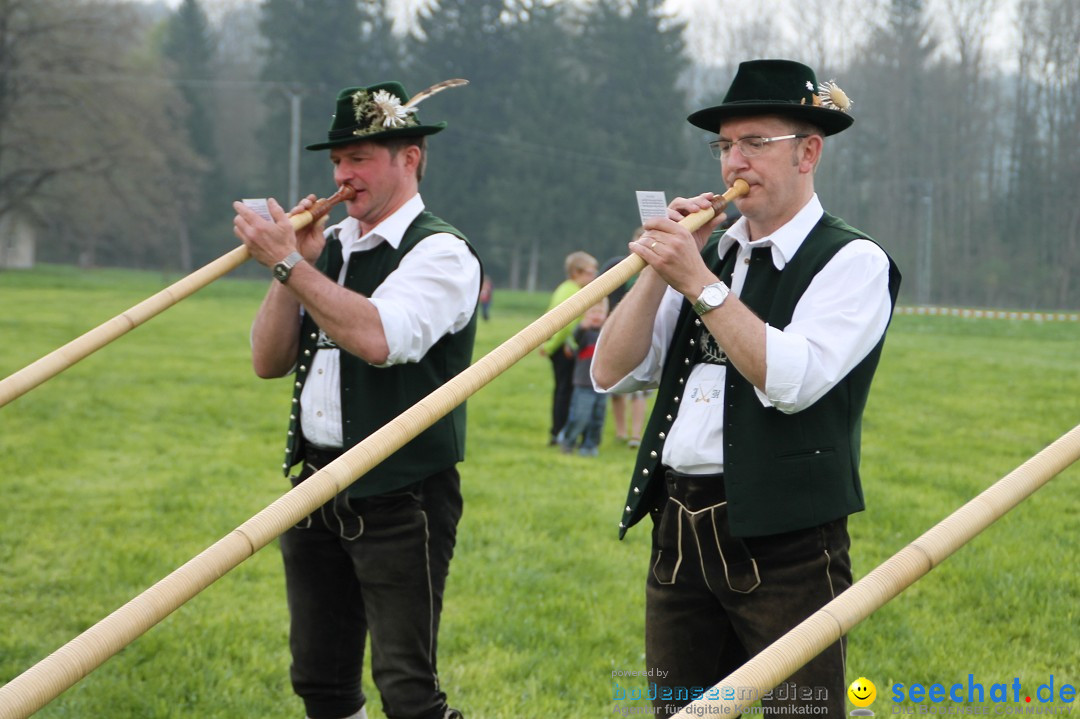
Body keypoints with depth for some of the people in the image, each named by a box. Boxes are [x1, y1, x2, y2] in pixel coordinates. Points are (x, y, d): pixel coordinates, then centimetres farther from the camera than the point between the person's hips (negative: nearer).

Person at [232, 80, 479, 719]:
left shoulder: (441, 252, -9)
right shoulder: (329, 246, 12)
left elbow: (379, 338, -27)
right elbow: (269, 361, 8)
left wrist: (288, 263, -21)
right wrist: (294, 262, -3)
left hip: (400, 498, -7)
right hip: (317, 488, 7)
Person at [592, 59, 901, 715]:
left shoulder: (854, 262, -4)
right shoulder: (708, 252, 14)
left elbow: (791, 381, -20)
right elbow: (613, 373, 8)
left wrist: (699, 282, -18)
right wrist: (661, 267, -3)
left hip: (784, 542, -6)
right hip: (678, 532, 6)